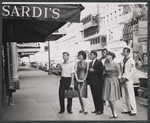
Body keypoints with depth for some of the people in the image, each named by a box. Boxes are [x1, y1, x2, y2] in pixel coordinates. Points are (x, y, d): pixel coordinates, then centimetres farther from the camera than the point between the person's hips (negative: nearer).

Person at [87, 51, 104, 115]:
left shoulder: (99, 63, -6)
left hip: (97, 83, -7)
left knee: (99, 96, -3)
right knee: (94, 96, 9)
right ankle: (96, 109, 17)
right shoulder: (90, 63, 17)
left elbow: (101, 71, -14)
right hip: (92, 82, 7)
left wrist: (93, 70, -17)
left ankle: (100, 110, 4)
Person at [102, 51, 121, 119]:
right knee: (108, 98, 3)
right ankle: (114, 113, 12)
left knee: (111, 98, -8)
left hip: (113, 81, -5)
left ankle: (114, 113, 5)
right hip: (107, 81, 5)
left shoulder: (115, 64, -9)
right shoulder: (105, 64, 5)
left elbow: (118, 73, 3)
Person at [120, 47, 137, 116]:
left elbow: (132, 71, -10)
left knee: (131, 96, -6)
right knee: (124, 96, 8)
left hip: (128, 80, -7)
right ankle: (126, 109, 17)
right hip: (123, 80, 7)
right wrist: (122, 78, 3)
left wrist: (126, 78, -13)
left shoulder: (131, 61, -6)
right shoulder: (122, 61, 13)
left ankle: (133, 111, -1)